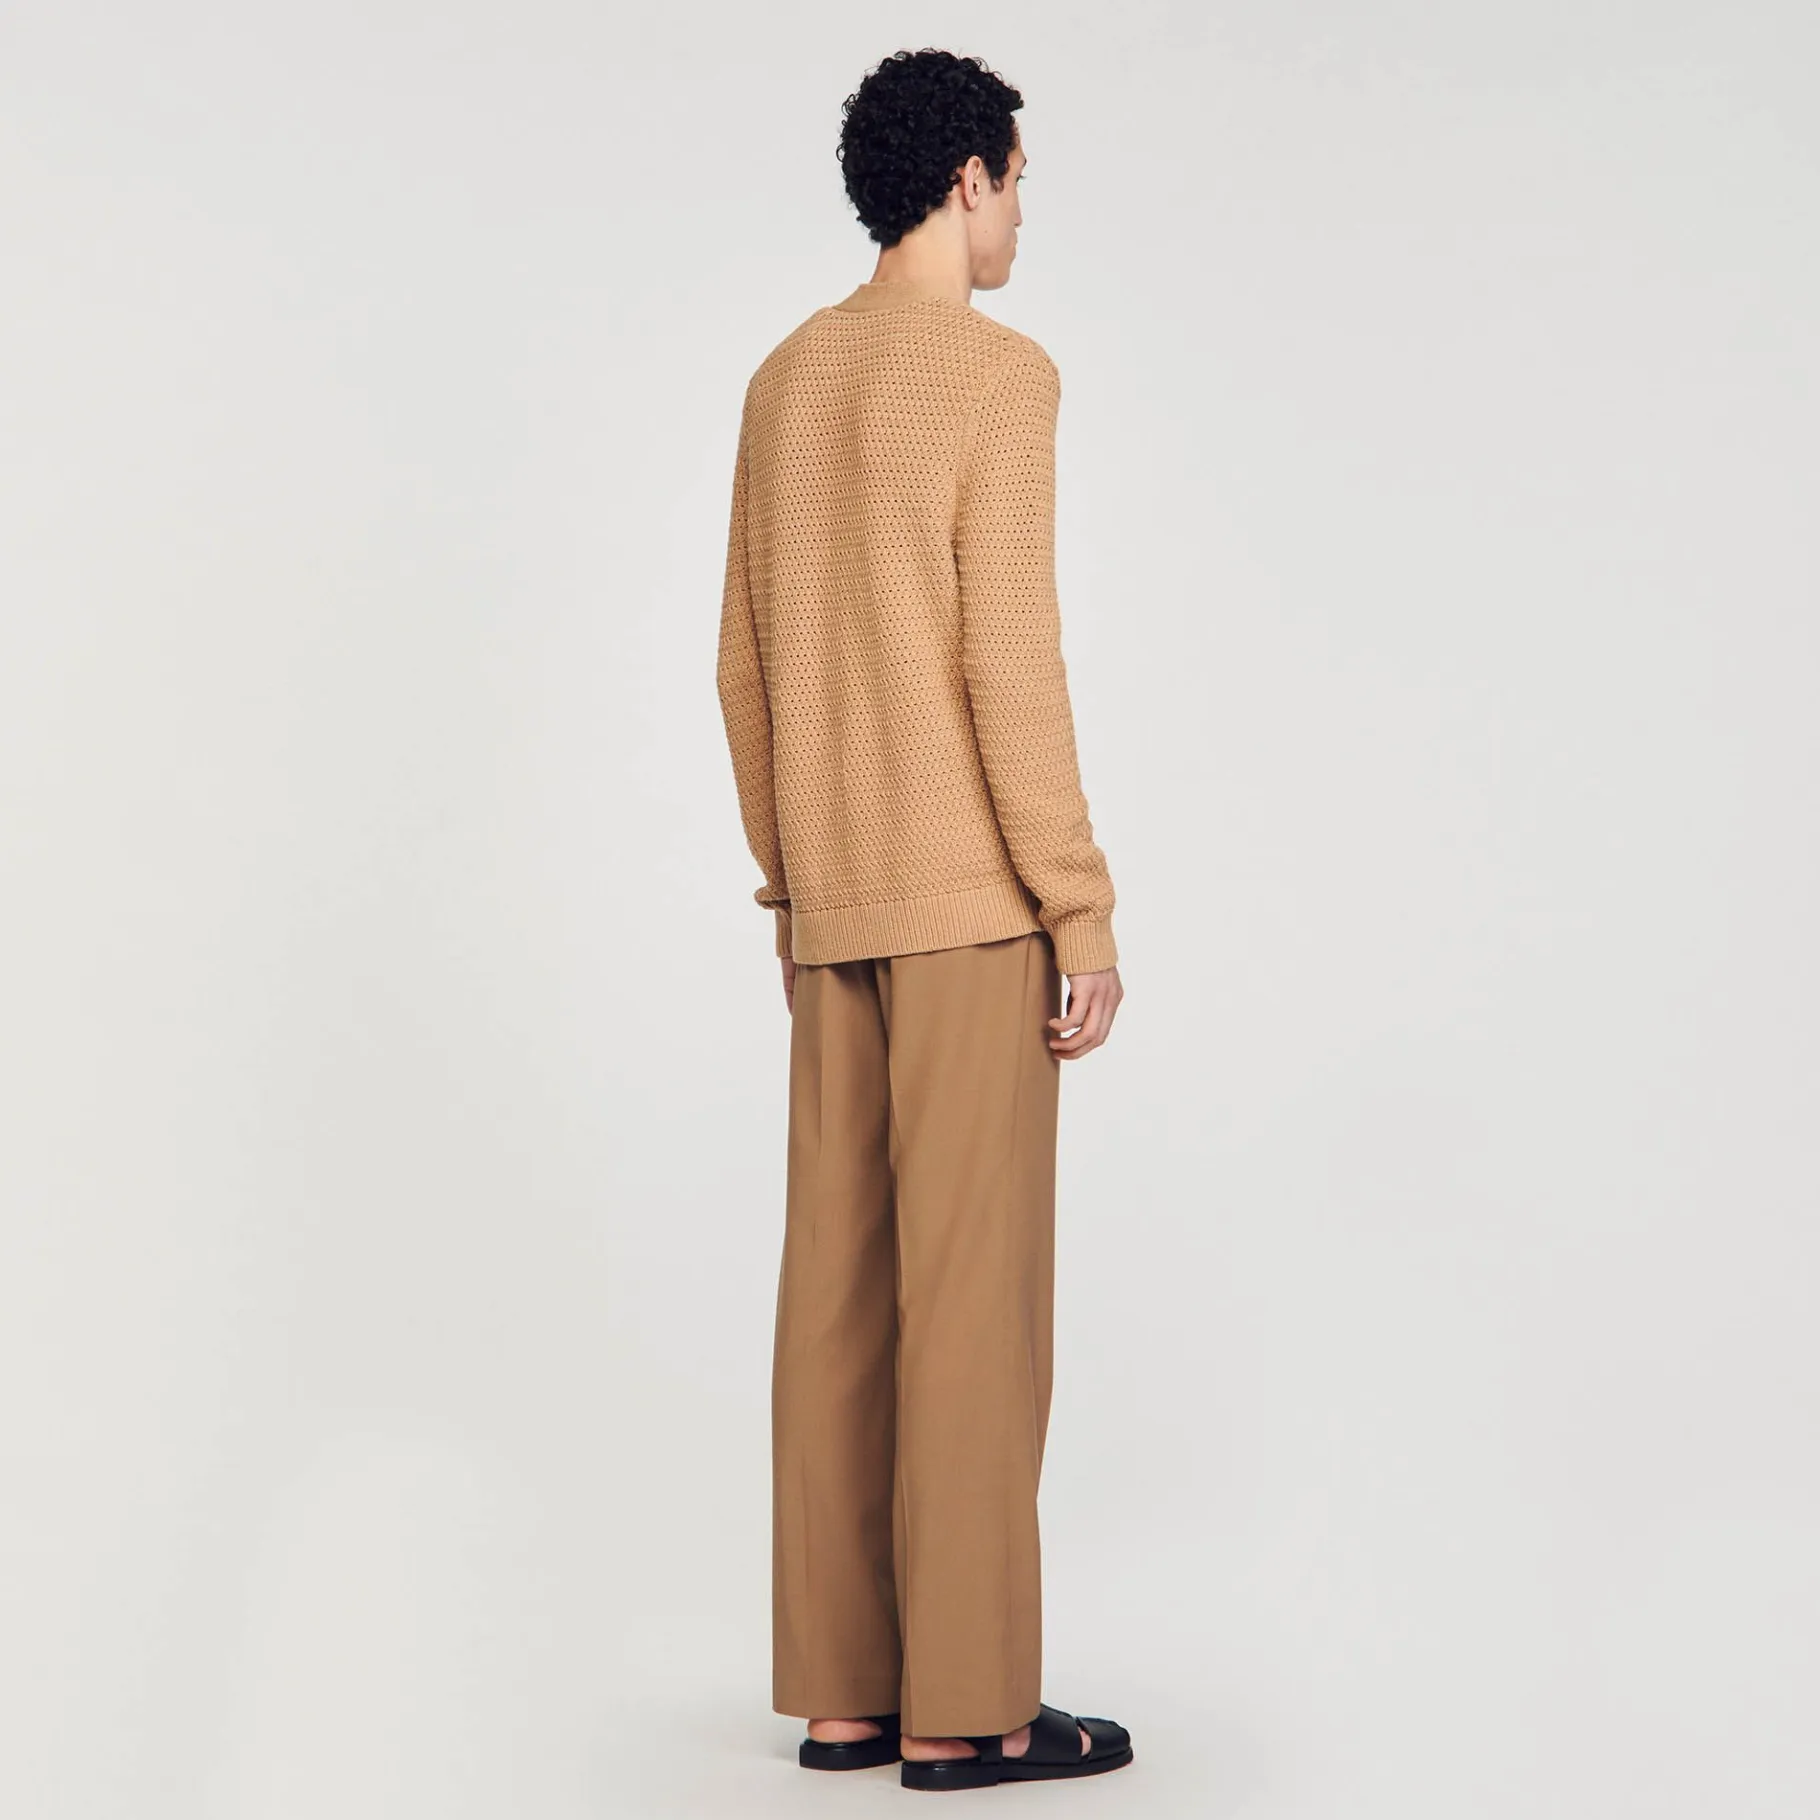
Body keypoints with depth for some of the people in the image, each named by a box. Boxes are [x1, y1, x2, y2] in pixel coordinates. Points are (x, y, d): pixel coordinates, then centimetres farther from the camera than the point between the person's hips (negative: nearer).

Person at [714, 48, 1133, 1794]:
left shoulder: (784, 381, 13)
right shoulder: (998, 370, -10)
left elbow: (747, 665, 14)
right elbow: (1009, 661, -17)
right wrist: (1084, 911, -13)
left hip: (835, 899, 8)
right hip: (973, 890, -8)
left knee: (841, 1286, 7)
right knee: (975, 1288, -4)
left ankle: (844, 1684, 12)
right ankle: (965, 1702, 0)